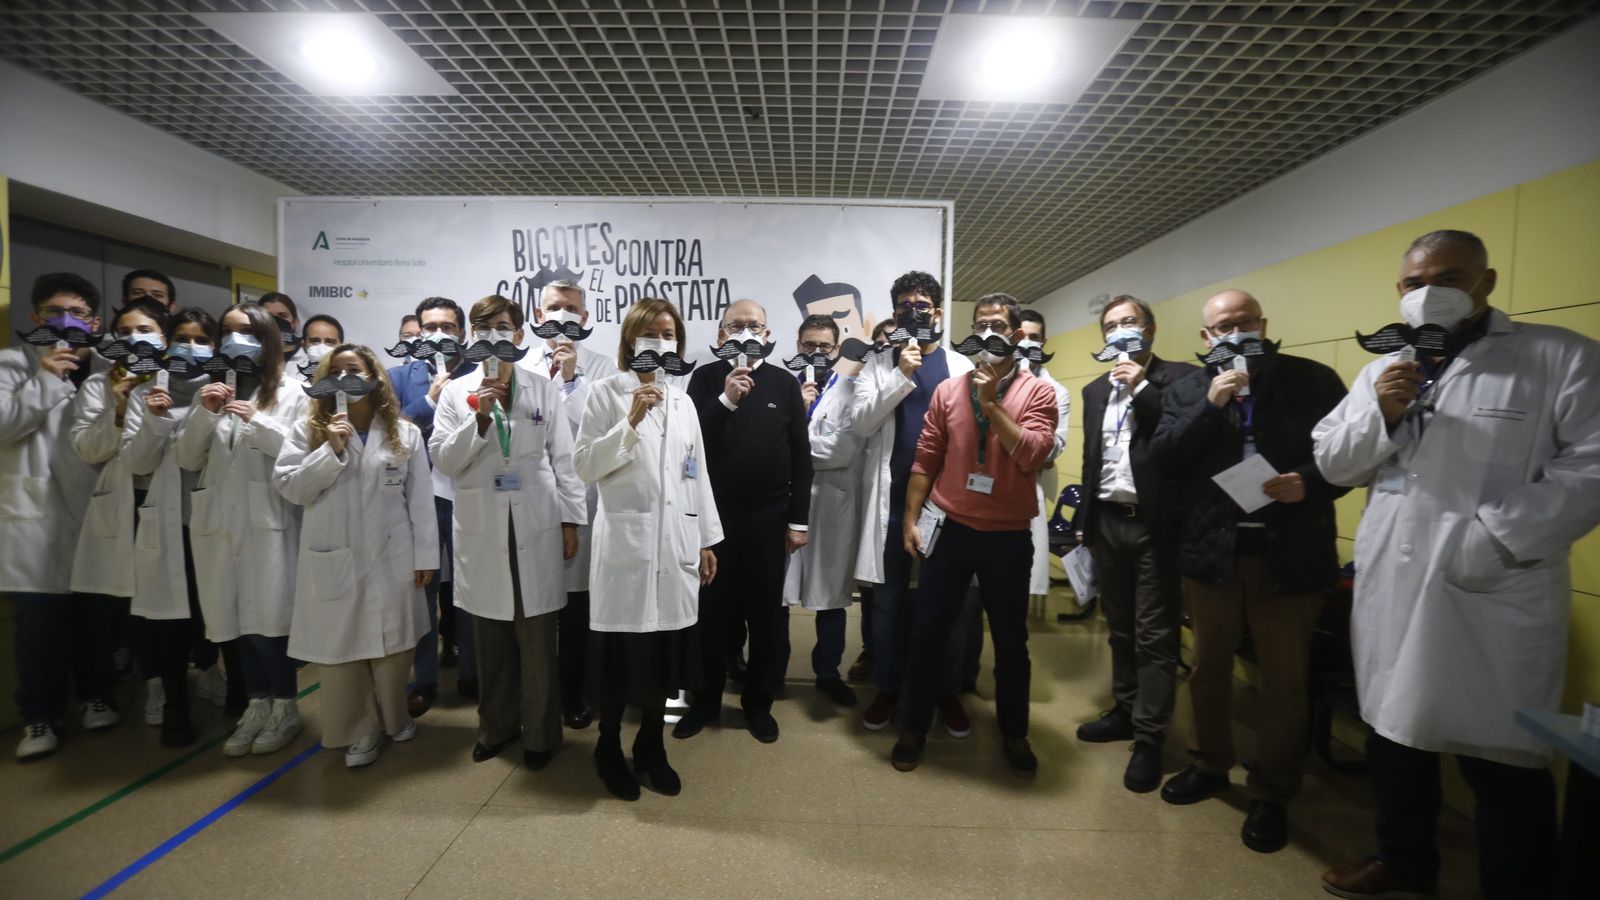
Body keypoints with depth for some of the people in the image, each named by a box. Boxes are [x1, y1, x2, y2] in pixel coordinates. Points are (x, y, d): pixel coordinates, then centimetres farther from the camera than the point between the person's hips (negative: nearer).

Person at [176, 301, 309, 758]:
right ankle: (258, 704, 22)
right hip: (220, 522, 4)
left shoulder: (290, 392, 3)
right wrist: (203, 413, -6)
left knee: (268, 619, -3)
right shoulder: (215, 389, 13)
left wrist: (257, 420, -15)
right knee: (237, 619, 9)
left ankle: (285, 707, 13)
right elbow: (188, 459, 8)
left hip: (267, 522, -4)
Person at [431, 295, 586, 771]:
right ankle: (496, 725, 30)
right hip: (482, 530, 2)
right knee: (490, 639, 11)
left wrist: (571, 519, -1)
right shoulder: (456, 392, 6)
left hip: (536, 527, -1)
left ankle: (540, 733, 20)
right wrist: (479, 418, -15)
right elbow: (444, 461, -2)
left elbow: (563, 459, 2)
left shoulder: (545, 389, 4)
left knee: (537, 639, 4)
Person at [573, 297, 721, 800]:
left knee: (666, 653, 11)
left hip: (676, 545, 4)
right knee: (620, 653, 5)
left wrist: (707, 540, 11)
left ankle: (651, 749, 29)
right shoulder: (606, 394, -1)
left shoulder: (682, 401, 13)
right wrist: (631, 422, -20)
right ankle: (609, 750, 27)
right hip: (625, 543, -4)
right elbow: (584, 466, -9)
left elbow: (698, 475, 13)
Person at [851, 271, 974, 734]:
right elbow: (861, 420, -7)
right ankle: (887, 688, 25)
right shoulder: (879, 364, 6)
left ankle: (948, 692, 25)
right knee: (889, 599, 10)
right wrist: (902, 374, -15)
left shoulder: (962, 367, 5)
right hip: (893, 497, 0)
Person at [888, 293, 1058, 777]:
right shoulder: (948, 390, 3)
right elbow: (925, 459, 4)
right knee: (928, 632, 9)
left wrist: (991, 404, -19)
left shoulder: (1038, 391, -2)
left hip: (1008, 537, -1)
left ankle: (1014, 734, 34)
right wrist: (910, 518, 1)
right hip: (949, 530, 2)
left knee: (1010, 640, 13)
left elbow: (1033, 455, -17)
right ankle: (914, 727, 27)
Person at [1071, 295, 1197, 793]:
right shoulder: (1095, 390, 14)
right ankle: (1125, 711, 30)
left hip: (1155, 523, -6)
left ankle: (1149, 738, 10)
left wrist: (1142, 388, -16)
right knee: (1119, 629, 16)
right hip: (1107, 522, 6)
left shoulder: (1180, 377, -4)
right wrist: (1084, 521, 16)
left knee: (1155, 636, 1)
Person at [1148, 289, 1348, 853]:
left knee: (1283, 680, 8)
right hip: (1210, 551, 2)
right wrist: (1210, 405, -17)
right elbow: (1162, 458, -8)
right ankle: (1211, 765, 35)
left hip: (1290, 553, -1)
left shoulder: (1314, 380, 0)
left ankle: (1271, 793, 25)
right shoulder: (1186, 391, 4)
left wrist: (1311, 483, -20)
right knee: (1209, 667, 16)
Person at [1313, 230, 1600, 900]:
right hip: (1390, 590, 5)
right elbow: (1332, 462, 9)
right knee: (1393, 729, 19)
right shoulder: (1381, 372, 13)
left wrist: (1497, 534, -20)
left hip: (1493, 597, -5)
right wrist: (1379, 415, -9)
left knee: (1501, 758, 5)